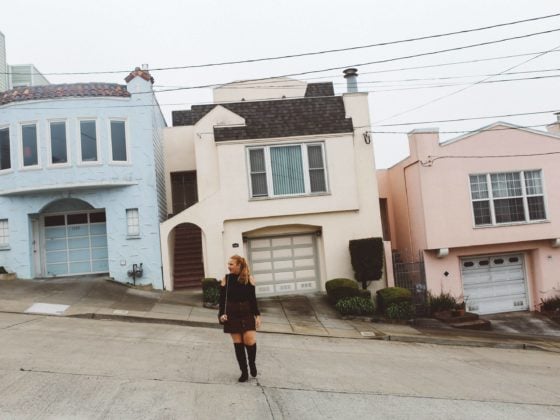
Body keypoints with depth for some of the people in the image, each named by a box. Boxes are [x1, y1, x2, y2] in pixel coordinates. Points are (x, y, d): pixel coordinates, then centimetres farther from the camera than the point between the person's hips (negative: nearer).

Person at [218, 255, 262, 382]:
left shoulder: (249, 278, -1)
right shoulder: (226, 279, 0)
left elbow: (253, 298, 2)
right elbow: (222, 298, 1)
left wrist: (257, 315, -1)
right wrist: (222, 314, -10)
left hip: (247, 314, -1)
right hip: (232, 315, 1)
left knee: (250, 341, -12)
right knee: (238, 343, 2)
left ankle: (252, 363, 19)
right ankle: (244, 372, 16)